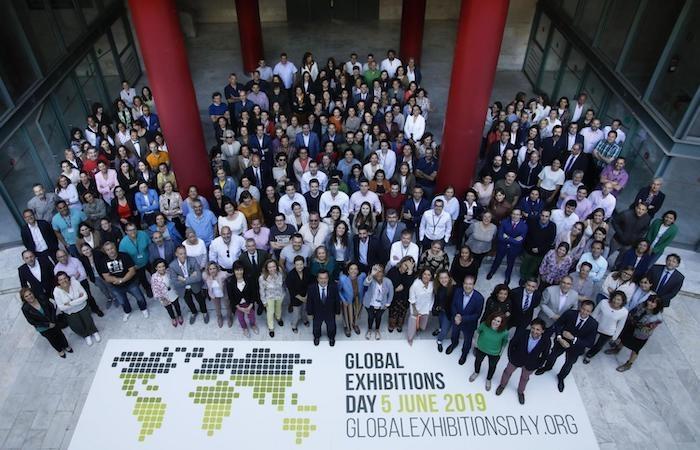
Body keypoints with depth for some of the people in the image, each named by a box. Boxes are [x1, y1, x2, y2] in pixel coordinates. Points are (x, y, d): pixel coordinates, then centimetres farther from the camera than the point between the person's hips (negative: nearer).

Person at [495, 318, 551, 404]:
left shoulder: (546, 341, -31)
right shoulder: (522, 333, -34)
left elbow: (545, 355, -11)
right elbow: (512, 344, -15)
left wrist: (537, 365, -3)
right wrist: (510, 357, -7)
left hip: (530, 364, 0)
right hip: (516, 359, 0)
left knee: (524, 378, 28)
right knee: (508, 372, 26)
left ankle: (520, 392, 59)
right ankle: (502, 385, 58)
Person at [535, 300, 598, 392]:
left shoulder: (593, 324, -29)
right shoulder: (569, 314, -28)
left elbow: (589, 343, -25)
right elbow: (557, 325, -15)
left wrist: (573, 338, -35)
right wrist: (559, 338, -28)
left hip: (576, 347, 0)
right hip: (562, 341, 0)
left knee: (569, 364, 24)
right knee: (553, 356, 27)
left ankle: (561, 378, 56)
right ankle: (547, 367, 61)